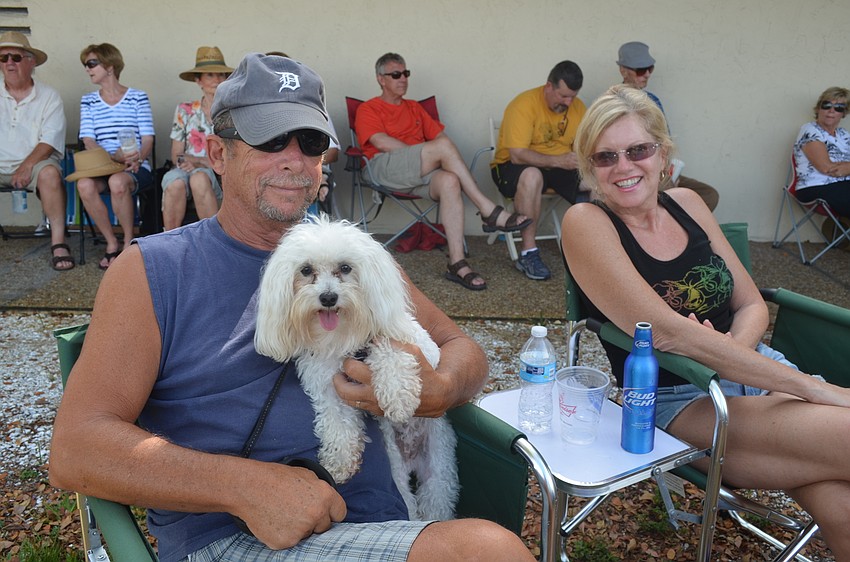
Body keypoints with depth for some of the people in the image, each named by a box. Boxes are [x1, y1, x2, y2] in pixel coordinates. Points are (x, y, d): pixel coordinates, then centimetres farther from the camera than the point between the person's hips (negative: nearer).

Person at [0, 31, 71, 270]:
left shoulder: (48, 96, 5)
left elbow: (50, 141, -6)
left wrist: (27, 166, -20)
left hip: (35, 162, -3)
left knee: (49, 173, -34)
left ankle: (58, 242, -32)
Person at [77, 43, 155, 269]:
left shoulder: (138, 97, 8)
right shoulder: (88, 101, 16)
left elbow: (147, 140, 1)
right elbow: (88, 141, 4)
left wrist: (136, 159, -19)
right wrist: (115, 157, -16)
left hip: (136, 168, -3)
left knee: (118, 182, -37)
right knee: (85, 184, -32)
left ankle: (129, 242, -16)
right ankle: (112, 243, -14)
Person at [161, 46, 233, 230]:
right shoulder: (184, 111, 12)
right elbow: (176, 156, 9)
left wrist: (199, 161, -12)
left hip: (220, 175, -1)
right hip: (186, 170, 2)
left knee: (199, 178, -37)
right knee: (175, 183, -34)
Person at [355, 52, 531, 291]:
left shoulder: (414, 108, 32)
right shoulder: (368, 109, 13)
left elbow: (438, 134, 22)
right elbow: (382, 143, -5)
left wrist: (437, 158, -3)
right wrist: (430, 154, -7)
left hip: (420, 173, 5)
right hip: (385, 168, -4)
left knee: (449, 181, -32)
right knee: (443, 145, -28)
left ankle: (457, 264, -38)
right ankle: (489, 211, -27)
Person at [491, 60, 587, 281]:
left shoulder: (577, 106, 2)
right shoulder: (524, 105, -19)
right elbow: (517, 155, -26)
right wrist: (558, 160, -34)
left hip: (561, 168, 6)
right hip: (514, 167, -5)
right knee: (531, 175, -41)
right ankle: (528, 253, -33)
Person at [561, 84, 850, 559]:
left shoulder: (687, 203, 6)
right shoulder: (587, 223, -12)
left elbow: (752, 305, 11)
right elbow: (668, 331, -21)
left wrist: (732, 350, -14)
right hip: (681, 401, -5)